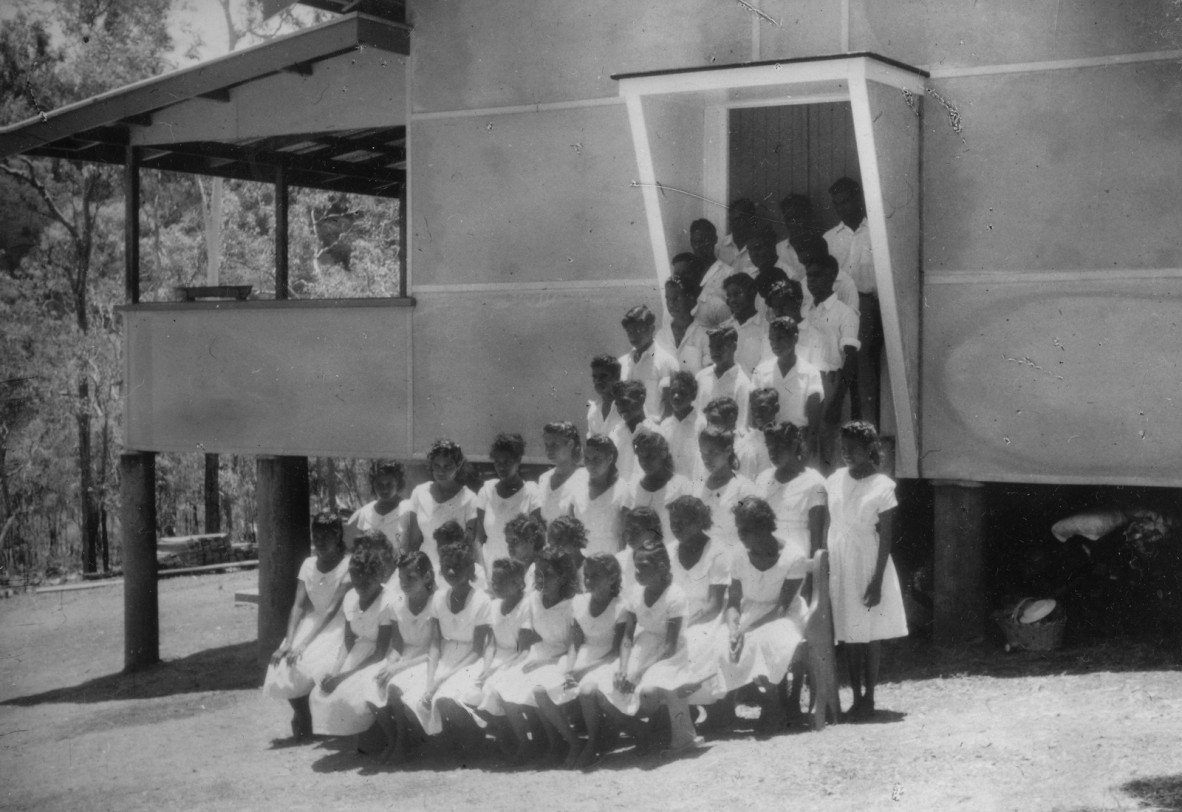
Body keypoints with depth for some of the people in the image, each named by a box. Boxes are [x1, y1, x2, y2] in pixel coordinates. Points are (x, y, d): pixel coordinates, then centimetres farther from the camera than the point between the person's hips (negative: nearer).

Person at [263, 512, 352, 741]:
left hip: (337, 627, -5)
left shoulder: (348, 565, -12)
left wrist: (304, 644, -26)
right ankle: (301, 717, 7)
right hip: (312, 624, 5)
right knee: (283, 667, -16)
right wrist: (288, 642, -18)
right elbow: (299, 606, -2)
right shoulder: (308, 564, 5)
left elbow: (332, 610, -19)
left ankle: (304, 722, -4)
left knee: (307, 665, -28)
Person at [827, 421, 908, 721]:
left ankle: (868, 699, 8)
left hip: (867, 565, -4)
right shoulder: (835, 480, 5)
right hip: (838, 565, 4)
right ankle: (856, 697, 14)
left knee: (870, 634, 1)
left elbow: (885, 538, -9)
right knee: (848, 634, 8)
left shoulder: (882, 486, -8)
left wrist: (877, 580, -13)